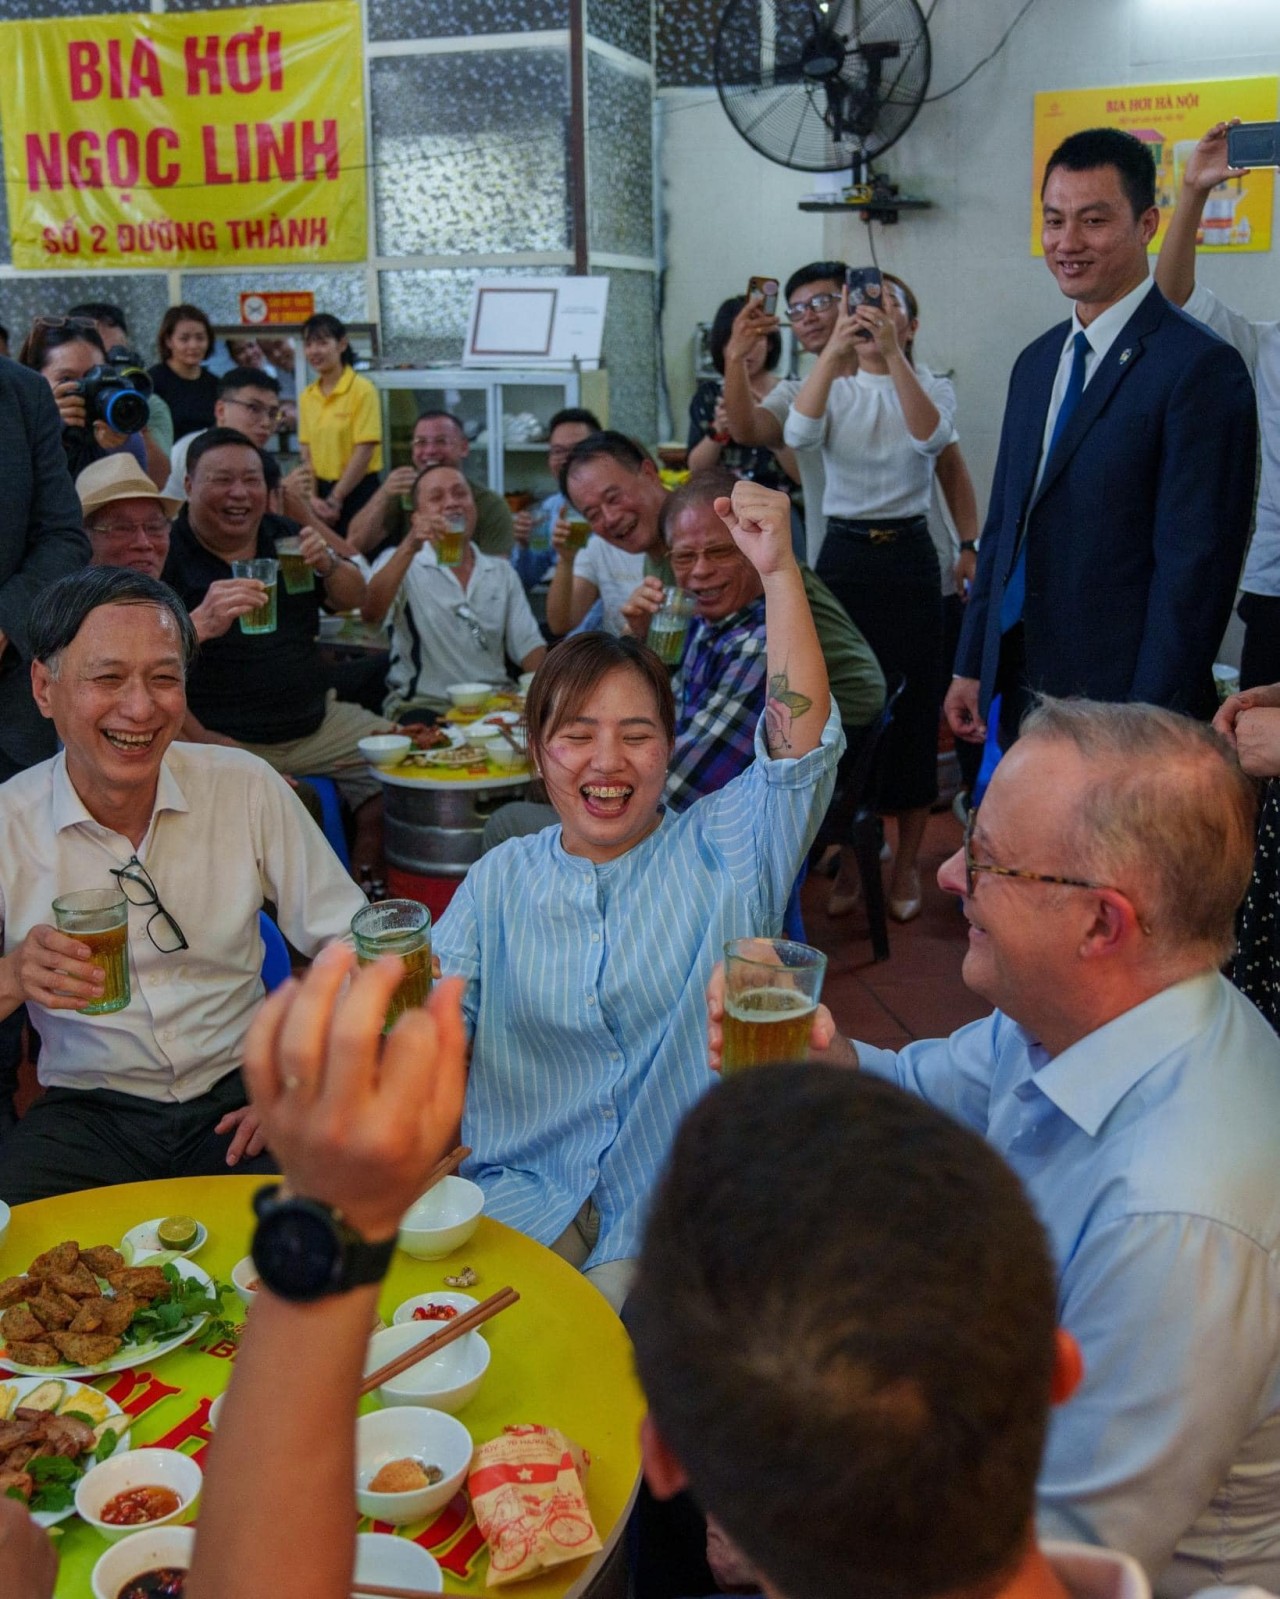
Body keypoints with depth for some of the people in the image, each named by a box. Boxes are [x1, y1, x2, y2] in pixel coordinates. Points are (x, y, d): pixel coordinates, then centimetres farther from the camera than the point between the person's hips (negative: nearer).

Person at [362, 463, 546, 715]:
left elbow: (528, 646, 9)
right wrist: (409, 548, -26)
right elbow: (370, 613, -15)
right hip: (422, 706, -3)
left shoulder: (501, 571, 17)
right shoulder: (402, 562, 6)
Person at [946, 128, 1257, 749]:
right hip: (1017, 689, 7)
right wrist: (972, 667, 12)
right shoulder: (1036, 361, 12)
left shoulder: (1202, 368, -13)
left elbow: (1194, 564, -17)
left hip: (1121, 699, -7)